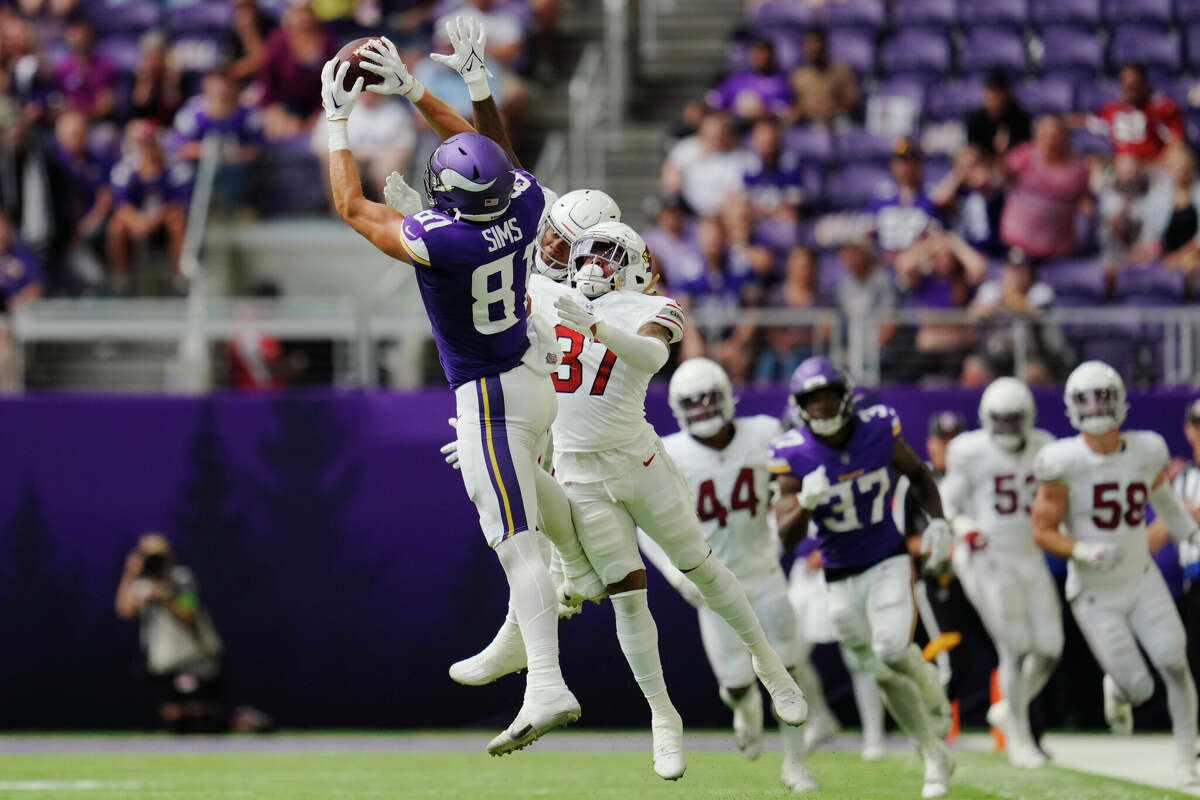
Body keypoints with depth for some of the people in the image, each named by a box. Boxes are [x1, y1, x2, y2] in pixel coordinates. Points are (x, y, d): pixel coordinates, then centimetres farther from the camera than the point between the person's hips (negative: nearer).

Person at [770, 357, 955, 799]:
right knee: (885, 675, 6)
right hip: (840, 577, 1)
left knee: (892, 652, -24)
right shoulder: (794, 456, -15)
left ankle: (932, 693, 9)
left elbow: (918, 473, 9)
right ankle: (935, 754, 23)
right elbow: (788, 539, -16)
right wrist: (805, 502, -36)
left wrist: (937, 520, -5)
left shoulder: (878, 430, -11)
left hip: (888, 562, -1)